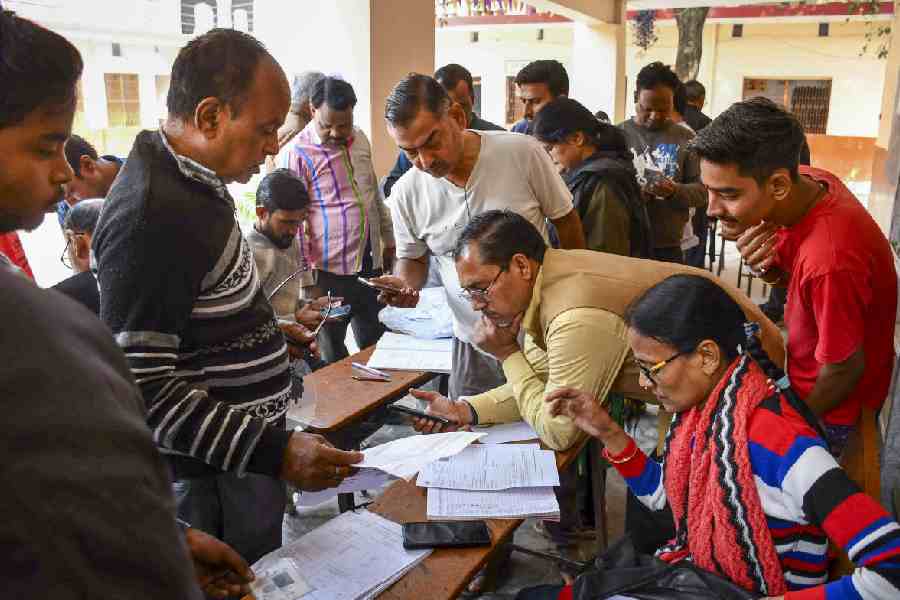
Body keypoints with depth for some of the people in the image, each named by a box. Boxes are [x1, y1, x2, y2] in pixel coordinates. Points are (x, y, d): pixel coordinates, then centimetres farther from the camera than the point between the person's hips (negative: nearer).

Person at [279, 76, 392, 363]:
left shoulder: (360, 139, 7)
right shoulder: (297, 153, -13)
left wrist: (388, 239, 20)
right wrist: (308, 282, -14)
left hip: (370, 264, 6)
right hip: (329, 272, -6)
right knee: (333, 357, 8)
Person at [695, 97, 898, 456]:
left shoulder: (829, 260, -40)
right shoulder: (806, 181, -16)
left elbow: (843, 371, -26)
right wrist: (763, 266, -23)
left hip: (829, 405, -7)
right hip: (804, 370, 7)